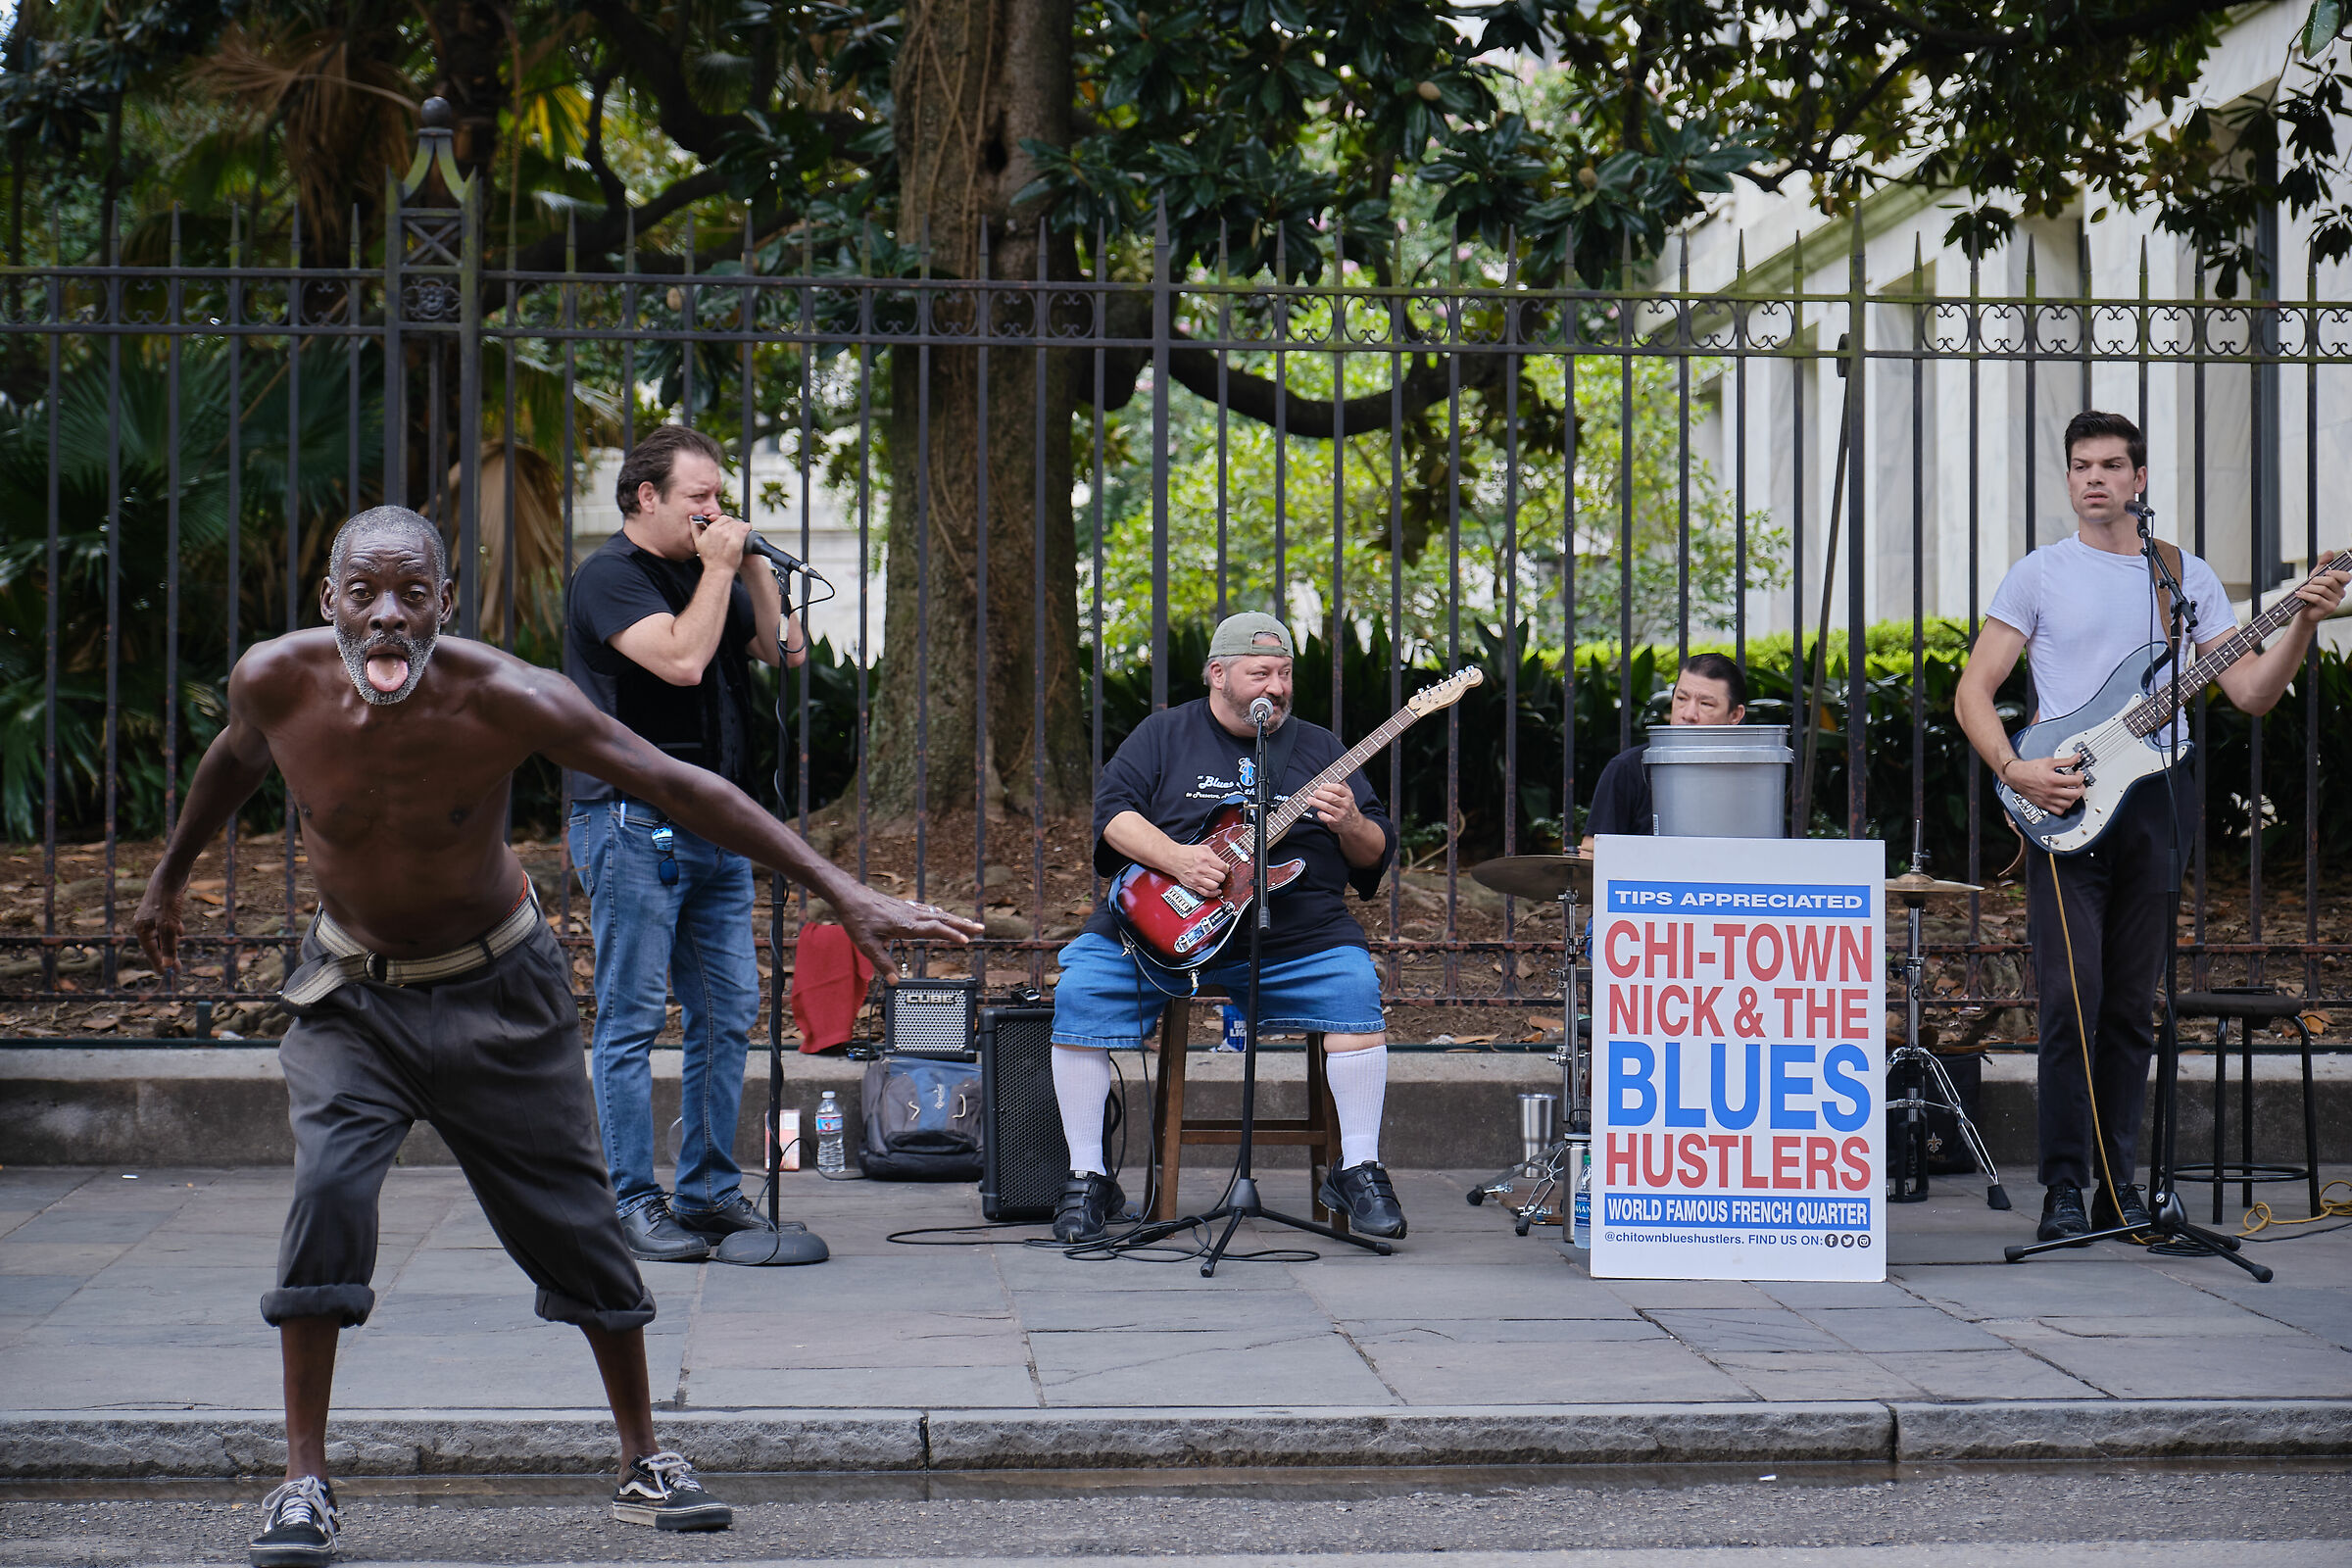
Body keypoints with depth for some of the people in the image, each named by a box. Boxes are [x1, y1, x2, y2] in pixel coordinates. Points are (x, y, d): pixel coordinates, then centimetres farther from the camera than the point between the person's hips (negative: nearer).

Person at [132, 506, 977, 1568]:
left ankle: (644, 1462, 24)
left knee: (571, 1217, 4)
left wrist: (845, 896, -25)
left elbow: (681, 790, -23)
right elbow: (236, 760, 7)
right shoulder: (276, 680, -19)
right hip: (351, 990, 1)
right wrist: (169, 877, 23)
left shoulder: (504, 700, -27)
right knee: (327, 1192, -20)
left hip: (498, 991, -1)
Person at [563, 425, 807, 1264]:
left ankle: (711, 1192, 16)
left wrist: (750, 565, 4)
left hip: (713, 825, 8)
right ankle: (634, 1205, -2)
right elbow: (681, 659, -22)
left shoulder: (705, 572, 17)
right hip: (633, 824, -8)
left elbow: (786, 649, 14)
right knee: (633, 1018, -5)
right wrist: (720, 568, -12)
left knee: (728, 1011, 9)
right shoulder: (610, 575, -8)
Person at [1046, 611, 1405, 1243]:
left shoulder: (1317, 747, 14)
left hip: (1294, 927, 0)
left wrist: (1351, 826, -11)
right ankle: (1087, 1178, -12)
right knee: (1081, 993, -23)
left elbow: (1377, 855, 12)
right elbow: (1113, 811, -2)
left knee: (1353, 987, -27)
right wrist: (1177, 859, -18)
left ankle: (1358, 1170, -17)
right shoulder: (1164, 735, 10)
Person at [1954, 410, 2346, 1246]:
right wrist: (2016, 772, -13)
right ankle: (2065, 1193, -5)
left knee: (2132, 1009, 6)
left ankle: (2119, 1187, 12)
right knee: (2072, 1002, -9)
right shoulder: (2039, 575, 6)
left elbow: (2251, 692, 7)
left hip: (2157, 802, 3)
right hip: (2063, 807, -3)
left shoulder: (2188, 578, 12)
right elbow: (1972, 692, 3)